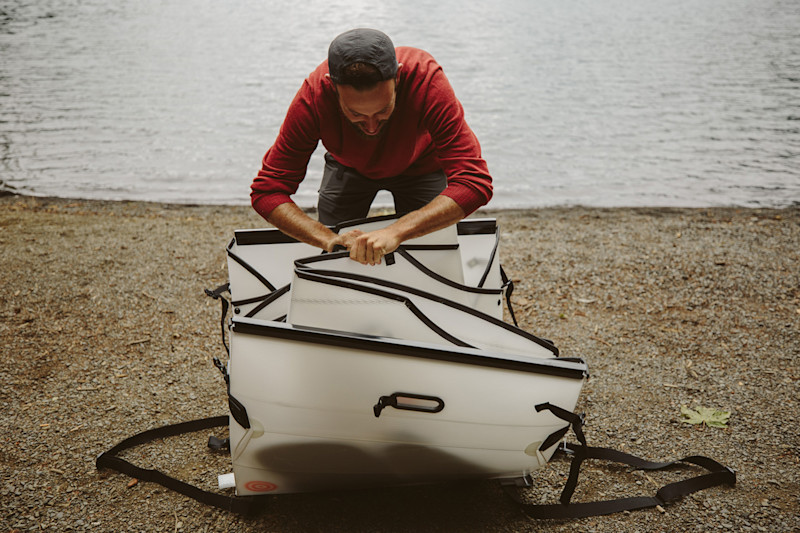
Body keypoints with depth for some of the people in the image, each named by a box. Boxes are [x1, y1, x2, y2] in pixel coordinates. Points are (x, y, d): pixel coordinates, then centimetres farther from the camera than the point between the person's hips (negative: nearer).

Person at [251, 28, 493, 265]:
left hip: (419, 164, -1)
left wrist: (396, 231, -59)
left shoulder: (427, 80, -42)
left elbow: (473, 182, -47)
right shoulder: (314, 94, -38)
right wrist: (329, 239, -51)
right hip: (348, 167, 1)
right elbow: (267, 192, -34)